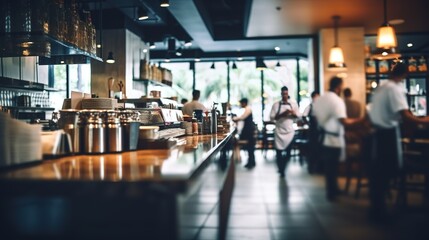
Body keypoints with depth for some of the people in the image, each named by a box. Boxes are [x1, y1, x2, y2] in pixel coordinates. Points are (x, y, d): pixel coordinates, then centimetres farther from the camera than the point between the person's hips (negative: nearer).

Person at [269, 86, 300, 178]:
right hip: (279, 131, -1)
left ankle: (282, 168, 28)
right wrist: (282, 114, -18)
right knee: (279, 152, 3)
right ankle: (281, 170, 22)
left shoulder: (293, 103, 4)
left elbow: (298, 115, 6)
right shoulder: (276, 104, -1)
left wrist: (293, 113, -14)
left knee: (288, 152, 4)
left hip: (290, 131, 1)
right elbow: (271, 117, -6)